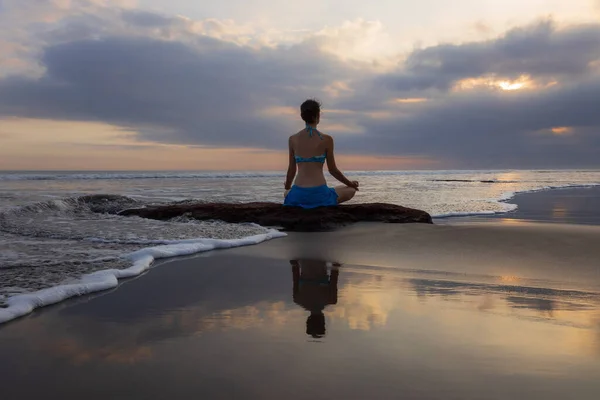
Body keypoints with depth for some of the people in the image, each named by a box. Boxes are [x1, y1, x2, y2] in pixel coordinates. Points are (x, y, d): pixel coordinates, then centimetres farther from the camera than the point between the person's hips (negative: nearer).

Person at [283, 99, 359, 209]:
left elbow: (292, 169, 9)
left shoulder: (293, 139, 3)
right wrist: (350, 184, 20)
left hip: (298, 195, 3)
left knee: (288, 193, 41)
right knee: (351, 190, 25)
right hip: (319, 195, -3)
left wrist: (287, 188, 29)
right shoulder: (326, 139, -5)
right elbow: (333, 170, 2)